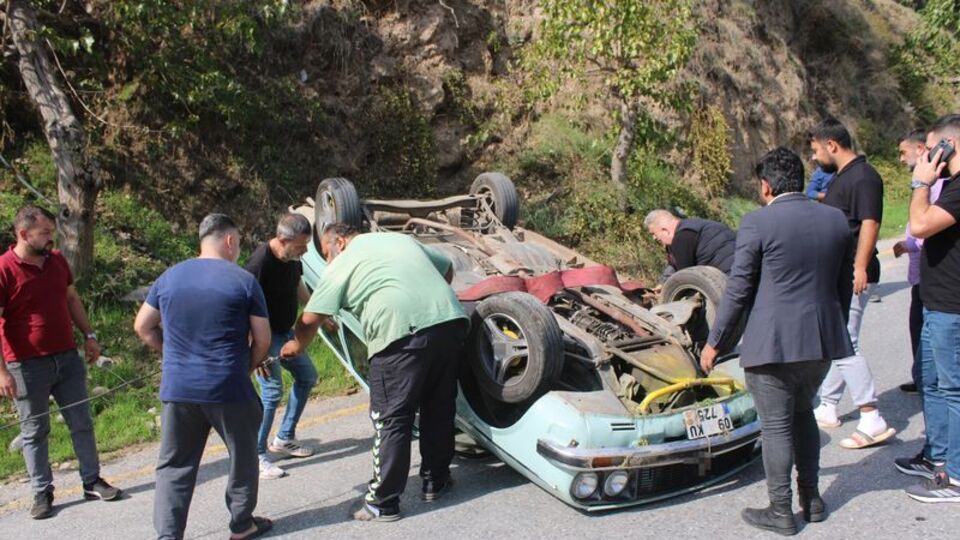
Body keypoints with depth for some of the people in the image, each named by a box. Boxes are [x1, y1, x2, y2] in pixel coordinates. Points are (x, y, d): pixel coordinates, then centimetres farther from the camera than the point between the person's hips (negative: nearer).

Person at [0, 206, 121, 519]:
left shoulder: (57, 261, 5)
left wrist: (88, 336, 14)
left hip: (67, 358, 6)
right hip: (27, 366, -5)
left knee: (82, 423, 10)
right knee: (35, 431, 8)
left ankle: (92, 482, 22)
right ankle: (42, 493, 19)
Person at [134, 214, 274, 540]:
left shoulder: (169, 277, 7)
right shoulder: (244, 280, -6)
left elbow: (142, 327, 13)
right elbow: (263, 339, -4)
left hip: (177, 389, 3)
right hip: (228, 390, -3)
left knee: (174, 465, 11)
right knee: (242, 456, 16)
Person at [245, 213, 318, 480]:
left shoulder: (293, 258, -3)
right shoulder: (261, 262, -28)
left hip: (285, 331, 9)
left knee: (307, 376, 16)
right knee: (272, 391, -14)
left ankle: (284, 438, 29)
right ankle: (256, 456, -1)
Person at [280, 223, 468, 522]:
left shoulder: (343, 263, 11)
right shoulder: (401, 239, 28)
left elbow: (311, 319, 9)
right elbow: (447, 268, 34)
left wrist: (296, 346, 28)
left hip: (402, 333, -6)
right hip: (450, 320, 6)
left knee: (391, 419, 3)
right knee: (439, 407, 19)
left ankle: (383, 503, 10)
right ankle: (436, 480, 32)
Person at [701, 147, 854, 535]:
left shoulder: (758, 223, -12)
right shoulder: (836, 220, 5)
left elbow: (738, 290, -11)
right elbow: (845, 284, 12)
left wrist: (714, 343, -2)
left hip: (773, 343, -6)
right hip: (822, 341, 6)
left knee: (776, 426, 6)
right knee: (802, 414, 24)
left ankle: (781, 512, 16)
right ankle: (812, 499, 31)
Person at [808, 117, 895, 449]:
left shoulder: (863, 177, -14)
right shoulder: (840, 177, 16)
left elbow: (869, 224, -22)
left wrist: (859, 269, -27)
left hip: (852, 276, -10)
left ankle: (872, 422, -8)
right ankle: (827, 408, 25)